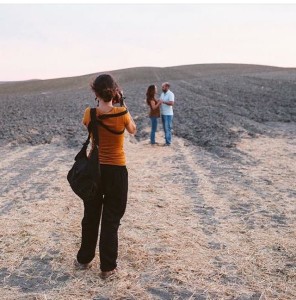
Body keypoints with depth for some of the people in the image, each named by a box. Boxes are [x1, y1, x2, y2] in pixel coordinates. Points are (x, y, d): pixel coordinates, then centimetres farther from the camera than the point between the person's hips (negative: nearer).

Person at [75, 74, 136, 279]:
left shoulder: (89, 114, -7)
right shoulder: (121, 113, -14)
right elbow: (133, 130, 7)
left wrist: (98, 102, 12)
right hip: (116, 171, -2)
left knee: (90, 217, 18)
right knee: (111, 219, 8)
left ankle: (84, 259, 32)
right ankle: (108, 267, 15)